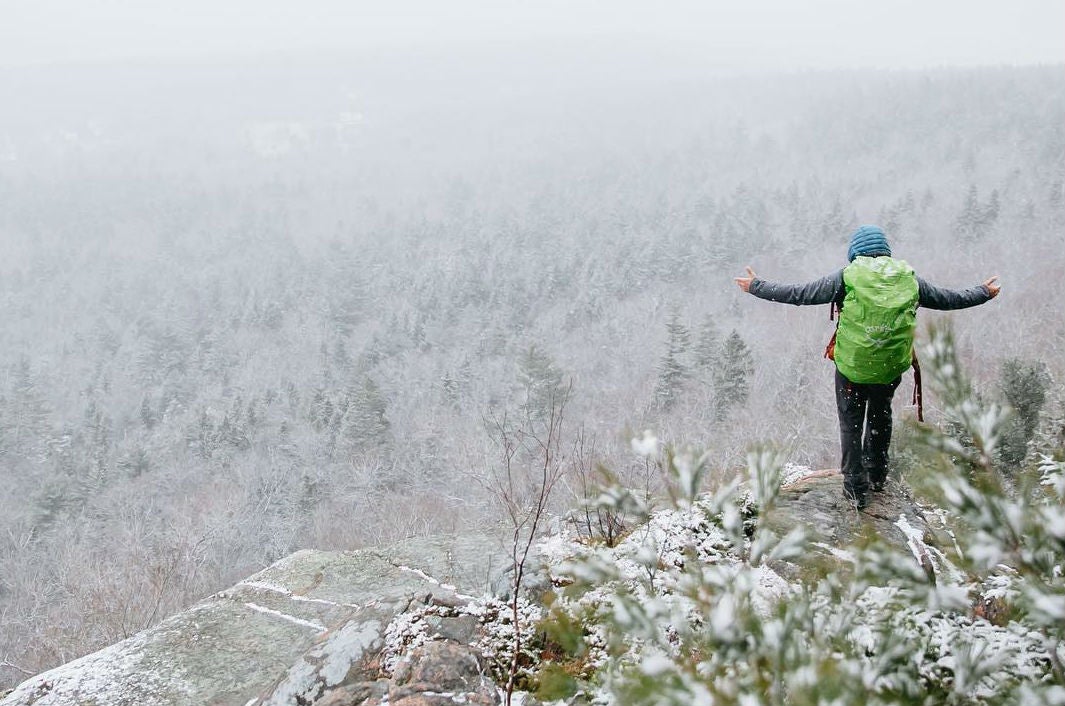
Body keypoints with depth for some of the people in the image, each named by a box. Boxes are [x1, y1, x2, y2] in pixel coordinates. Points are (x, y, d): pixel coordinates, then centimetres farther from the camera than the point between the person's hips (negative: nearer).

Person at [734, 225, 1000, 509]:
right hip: (892, 368, 3)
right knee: (880, 416, 28)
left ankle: (856, 487, 18)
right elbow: (947, 299, 10)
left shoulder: (847, 277, -14)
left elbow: (799, 294, -13)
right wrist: (984, 293, 27)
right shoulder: (908, 278, -3)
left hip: (852, 367, -3)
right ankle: (877, 475, 41)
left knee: (851, 423, 15)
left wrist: (757, 286, -3)